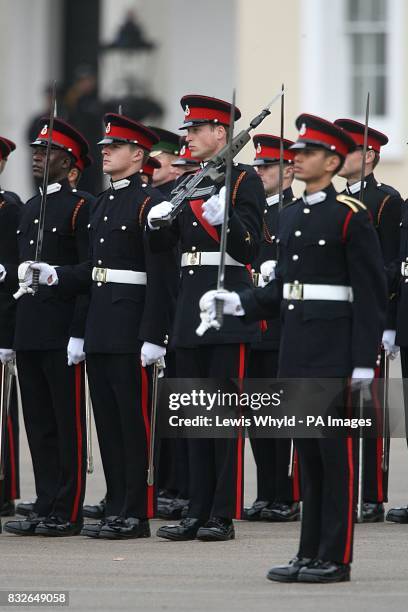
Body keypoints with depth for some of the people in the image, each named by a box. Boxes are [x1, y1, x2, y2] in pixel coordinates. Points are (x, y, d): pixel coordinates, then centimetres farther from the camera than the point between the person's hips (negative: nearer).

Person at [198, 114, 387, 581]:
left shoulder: (351, 215, -8)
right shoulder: (290, 215, 15)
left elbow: (371, 293, -11)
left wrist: (364, 361, -15)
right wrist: (238, 303, 3)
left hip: (335, 350, -7)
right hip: (296, 349, 7)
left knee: (336, 452, -4)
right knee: (308, 451, 10)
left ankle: (335, 558, -1)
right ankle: (310, 553, 14)